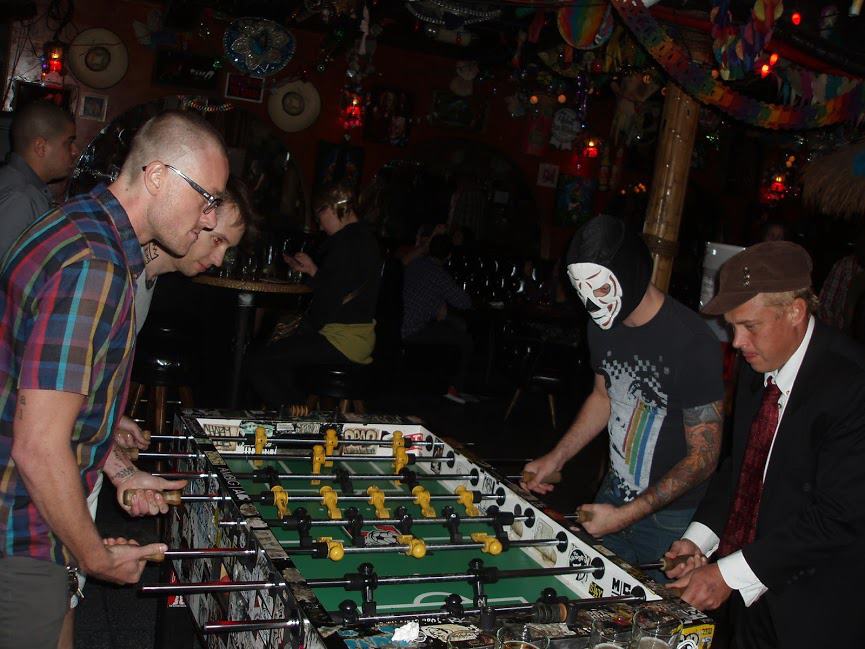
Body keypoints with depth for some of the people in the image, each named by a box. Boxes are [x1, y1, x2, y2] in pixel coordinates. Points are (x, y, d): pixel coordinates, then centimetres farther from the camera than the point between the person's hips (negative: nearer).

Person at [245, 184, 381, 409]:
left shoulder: (345, 242, -17)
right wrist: (312, 270, 22)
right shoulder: (364, 238, 15)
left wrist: (303, 329, -6)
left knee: (254, 363, -12)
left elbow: (328, 299, -20)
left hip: (341, 341, -11)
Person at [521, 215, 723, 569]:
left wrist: (626, 515, -24)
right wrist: (556, 458, 6)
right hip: (615, 493, 7)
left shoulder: (692, 342, -25)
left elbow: (704, 456, -21)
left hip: (670, 517, -6)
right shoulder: (604, 325, -2)